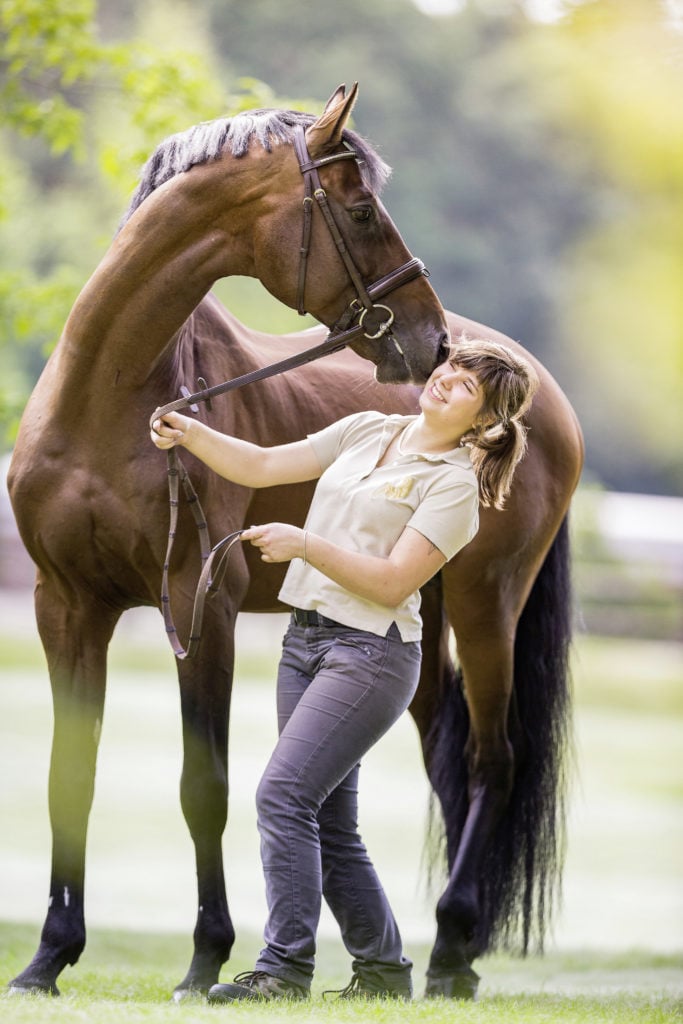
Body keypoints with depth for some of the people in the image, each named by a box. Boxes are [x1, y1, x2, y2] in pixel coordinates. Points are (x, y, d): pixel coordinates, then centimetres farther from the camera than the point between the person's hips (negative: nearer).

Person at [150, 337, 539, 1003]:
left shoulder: (455, 483, -7)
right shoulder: (366, 431, 13)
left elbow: (393, 583, -14)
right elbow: (261, 467, 11)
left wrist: (306, 545, -20)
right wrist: (191, 434, -4)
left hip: (371, 653, -7)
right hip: (305, 640, 7)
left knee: (284, 793, -18)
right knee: (329, 822, 9)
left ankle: (284, 971, -17)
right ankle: (384, 971, 19)